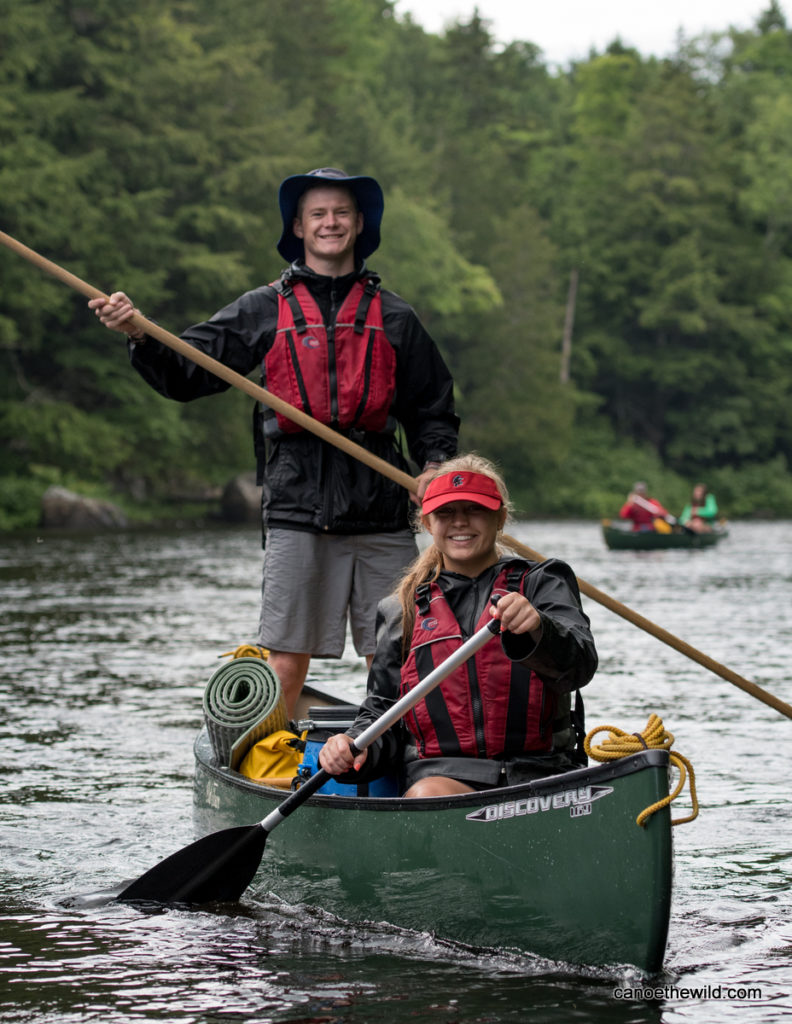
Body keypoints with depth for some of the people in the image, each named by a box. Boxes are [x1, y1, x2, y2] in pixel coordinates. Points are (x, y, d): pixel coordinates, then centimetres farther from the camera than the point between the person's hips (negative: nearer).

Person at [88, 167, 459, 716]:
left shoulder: (394, 316, 13)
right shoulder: (264, 311, 10)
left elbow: (434, 408, 16)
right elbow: (186, 373, 5)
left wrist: (434, 465, -2)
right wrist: (139, 334, -11)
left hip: (382, 512, 1)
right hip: (297, 511, -1)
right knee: (285, 664, -3)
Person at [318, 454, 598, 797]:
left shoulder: (541, 582, 12)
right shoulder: (402, 611, 19)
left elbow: (580, 663, -8)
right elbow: (382, 710, 19)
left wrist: (535, 630, -32)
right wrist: (354, 747, -5)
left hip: (541, 772, -1)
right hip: (441, 772, 1)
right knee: (425, 797, -34)